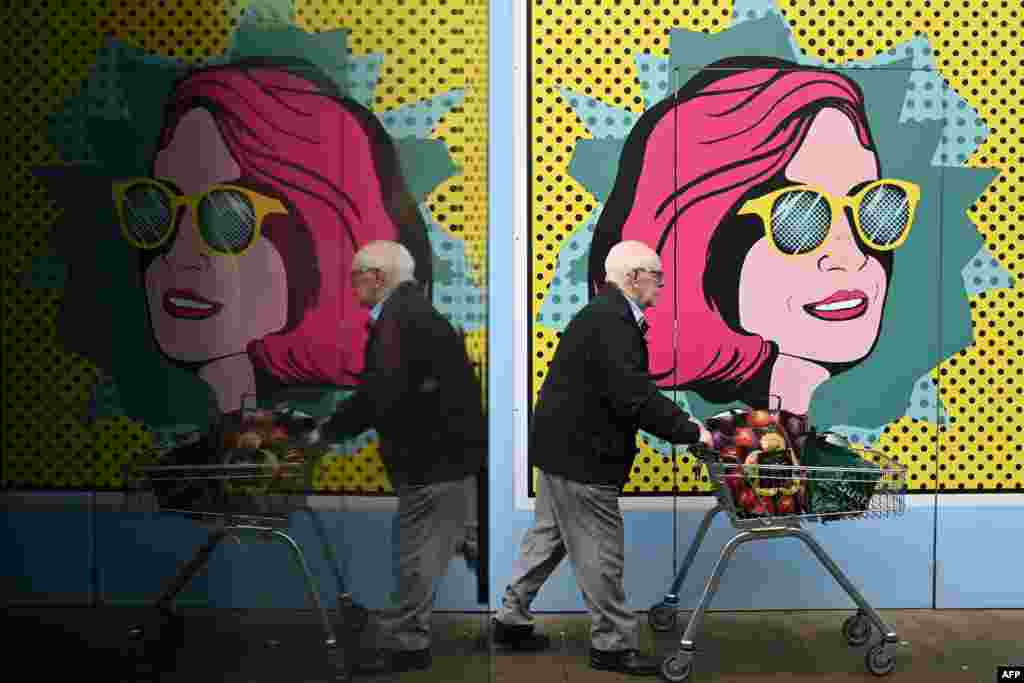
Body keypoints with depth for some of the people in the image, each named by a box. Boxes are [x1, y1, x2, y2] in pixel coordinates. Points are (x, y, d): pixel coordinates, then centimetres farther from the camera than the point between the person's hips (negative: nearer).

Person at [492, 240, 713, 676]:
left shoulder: (602, 314, 13)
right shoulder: (613, 322, -22)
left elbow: (634, 390, 17)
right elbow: (633, 397, -28)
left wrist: (683, 421, 11)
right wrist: (690, 431, -21)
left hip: (562, 445, 11)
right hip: (581, 454, -11)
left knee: (549, 537, 19)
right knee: (600, 552, 0)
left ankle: (511, 620, 30)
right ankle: (612, 645, 11)